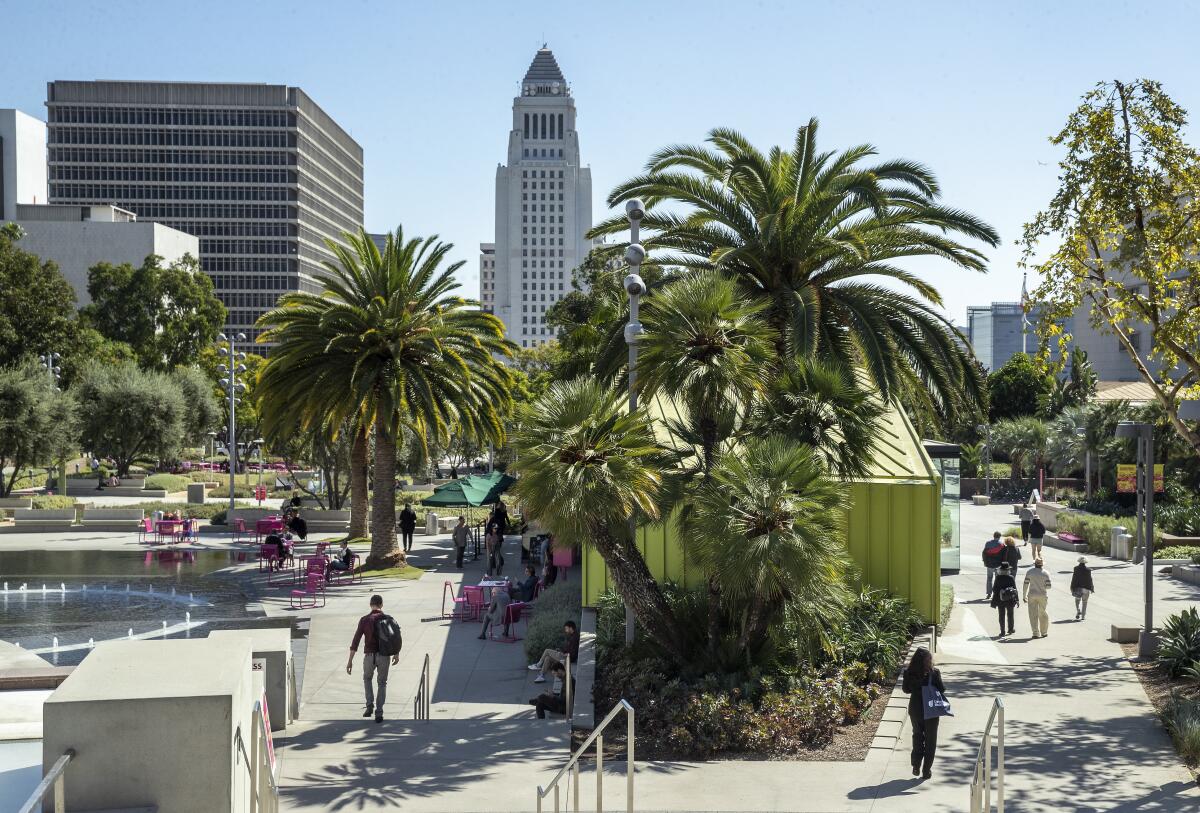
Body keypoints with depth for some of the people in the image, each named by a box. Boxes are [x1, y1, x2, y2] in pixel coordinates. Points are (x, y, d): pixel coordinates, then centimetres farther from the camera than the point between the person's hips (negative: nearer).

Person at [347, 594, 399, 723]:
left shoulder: (364, 620, -2)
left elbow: (356, 640, -5)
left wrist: (350, 660, -4)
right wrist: (397, 654, 17)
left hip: (369, 655, 0)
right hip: (384, 656, 0)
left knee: (367, 679, 28)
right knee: (382, 683, 17)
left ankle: (370, 706, 16)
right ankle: (379, 713, 6)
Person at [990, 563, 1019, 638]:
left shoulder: (998, 578, -11)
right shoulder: (1011, 578, -10)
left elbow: (995, 589, -6)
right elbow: (1015, 589, -6)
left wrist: (994, 600, 4)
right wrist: (1016, 600, 2)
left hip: (1000, 600, 0)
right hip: (1010, 600, 1)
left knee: (1001, 615, 6)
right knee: (1010, 615, 18)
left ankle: (1002, 632, 5)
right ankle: (1011, 629, 30)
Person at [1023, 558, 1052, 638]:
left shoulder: (1029, 572, -2)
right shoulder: (1045, 573, -3)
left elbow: (1025, 584, -4)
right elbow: (1048, 586, -6)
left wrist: (1024, 596, 4)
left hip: (1032, 595, -1)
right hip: (1042, 595, 1)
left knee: (1033, 614, 2)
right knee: (1042, 613, 16)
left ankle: (1036, 633, -4)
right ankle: (1044, 632, 22)